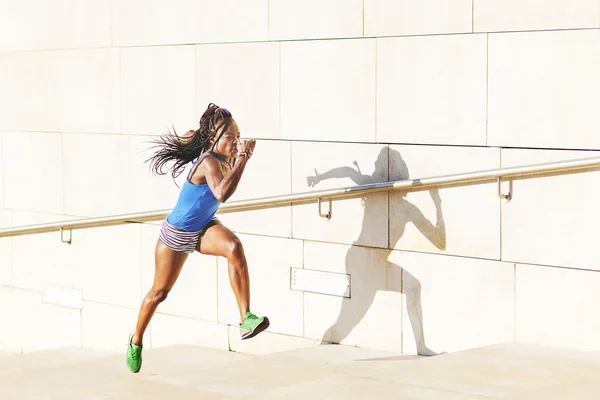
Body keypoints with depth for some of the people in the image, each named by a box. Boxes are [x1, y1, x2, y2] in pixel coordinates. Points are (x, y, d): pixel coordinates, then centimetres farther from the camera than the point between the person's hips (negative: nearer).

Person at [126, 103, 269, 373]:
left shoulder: (223, 159, -7)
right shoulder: (209, 162, -30)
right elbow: (222, 194, -52)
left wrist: (239, 157, 6)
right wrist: (243, 158, -48)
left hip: (204, 229, 5)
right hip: (176, 233, -5)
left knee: (234, 247, -30)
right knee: (159, 292, 11)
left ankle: (246, 318, -34)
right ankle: (136, 341, 38)